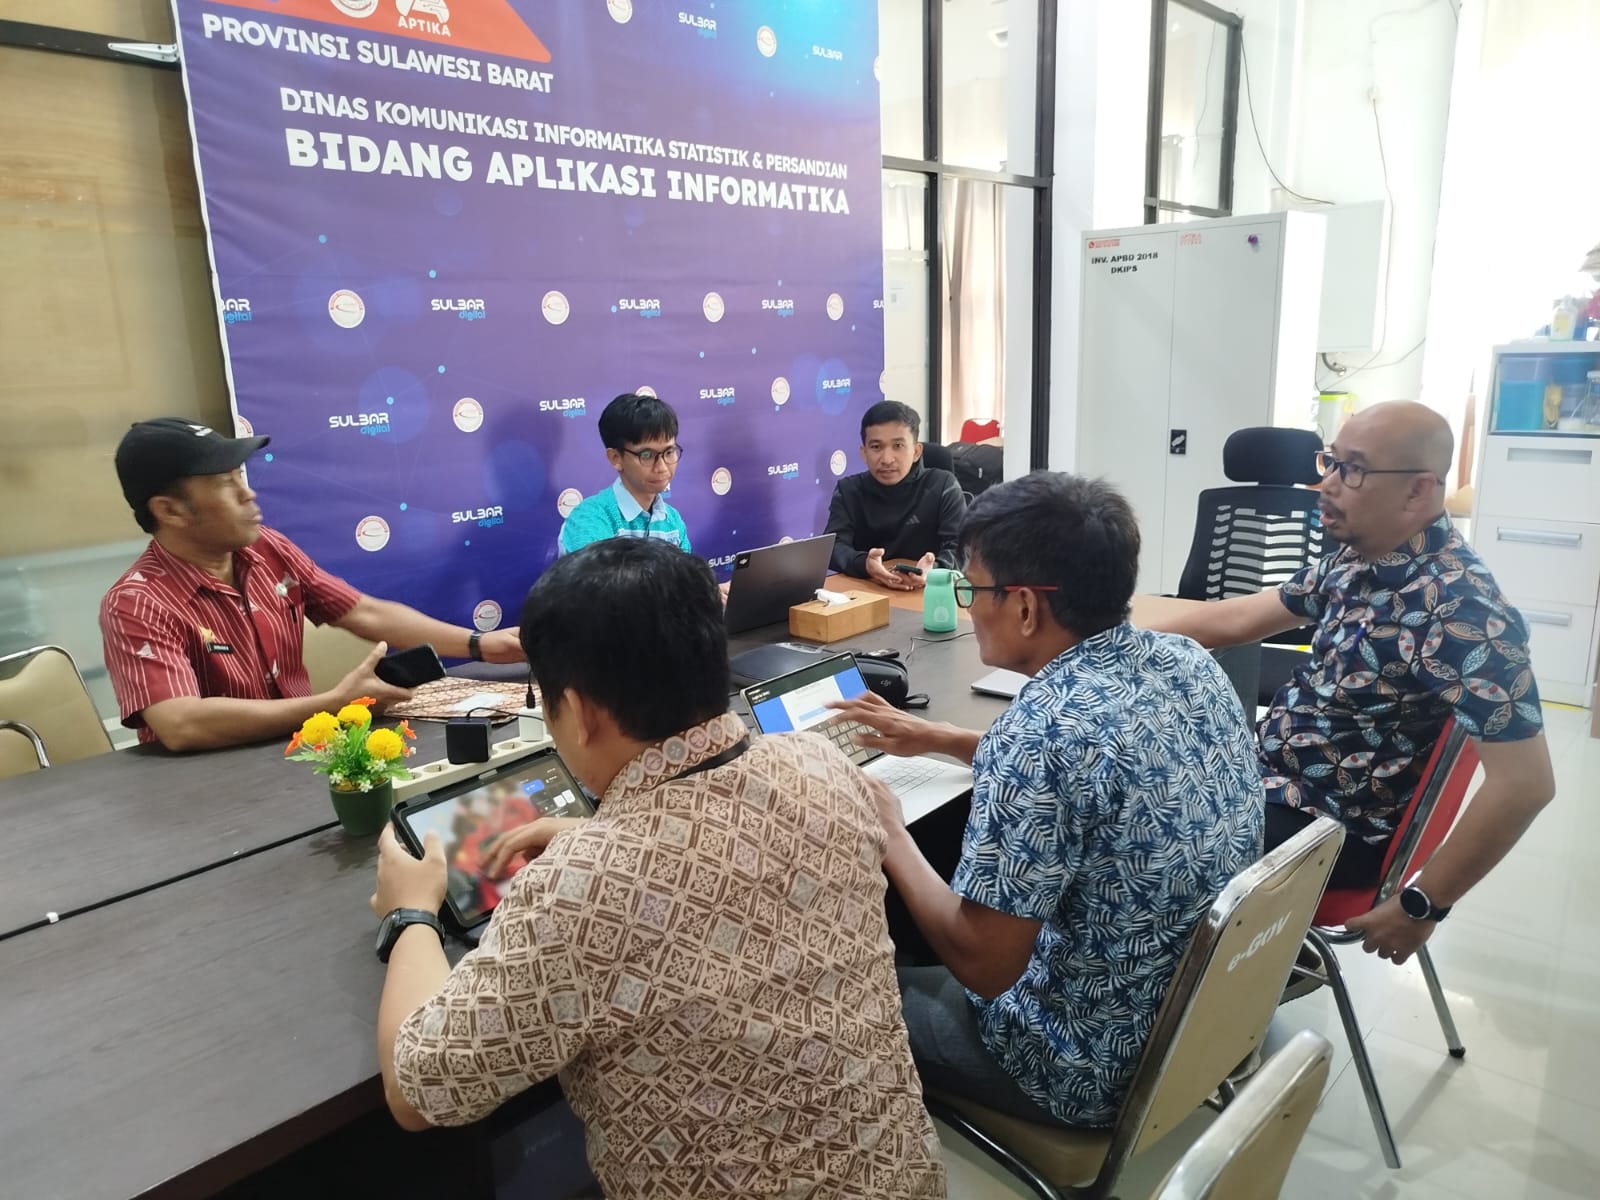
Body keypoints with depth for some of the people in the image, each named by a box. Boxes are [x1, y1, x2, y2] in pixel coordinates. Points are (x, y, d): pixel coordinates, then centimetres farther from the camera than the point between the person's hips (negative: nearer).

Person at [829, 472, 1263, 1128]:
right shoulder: (1188, 661, -6)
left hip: (1099, 1063, -7)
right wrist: (937, 737, 15)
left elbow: (982, 965, -25)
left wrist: (891, 837, -11)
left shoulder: (1041, 730, -32)